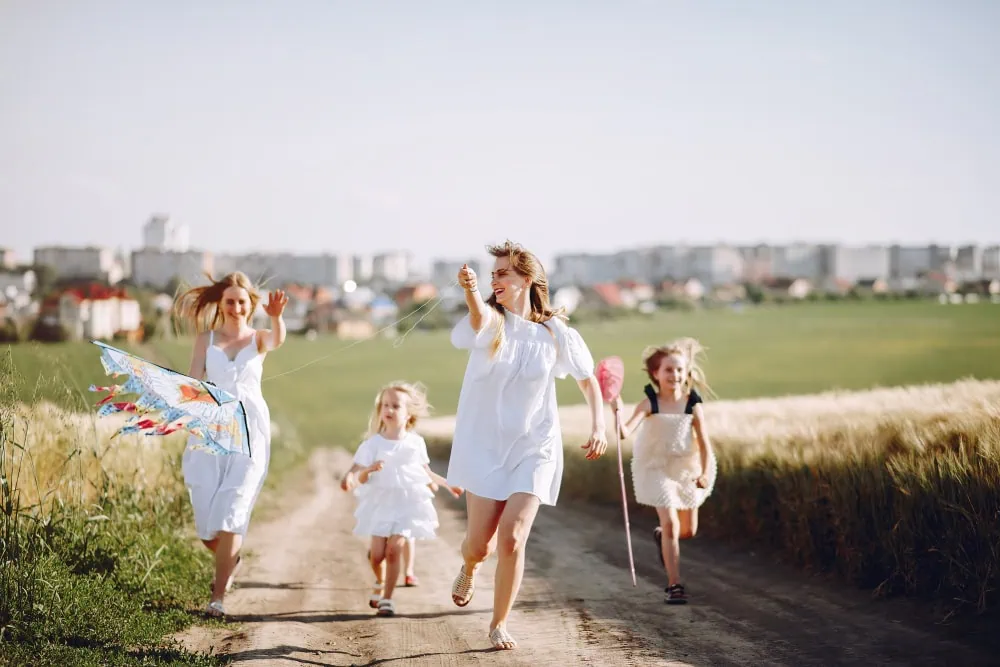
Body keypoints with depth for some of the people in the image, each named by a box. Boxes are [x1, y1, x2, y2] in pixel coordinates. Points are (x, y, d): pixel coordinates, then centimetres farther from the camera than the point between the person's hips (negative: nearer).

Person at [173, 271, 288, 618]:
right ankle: (229, 561, 34)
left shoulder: (259, 339, 6)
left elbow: (278, 339, -19)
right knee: (206, 518, 1)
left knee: (231, 511, -11)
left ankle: (218, 596, -8)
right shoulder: (206, 339, 9)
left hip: (250, 430, -2)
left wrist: (276, 316, -43)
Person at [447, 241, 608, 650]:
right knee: (479, 543, 2)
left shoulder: (556, 333, -4)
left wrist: (598, 425, -7)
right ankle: (468, 570, 42)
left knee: (512, 539, -13)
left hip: (533, 449, 0)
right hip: (483, 446, 0)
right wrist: (471, 292, -59)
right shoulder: (491, 320, -8)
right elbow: (479, 317, -34)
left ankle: (499, 624, 9)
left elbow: (588, 379, 10)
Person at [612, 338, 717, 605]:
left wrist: (705, 473, -26)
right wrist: (617, 413, -49)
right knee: (670, 523, -14)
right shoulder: (649, 404, -18)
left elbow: (704, 443, -12)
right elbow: (625, 432, -29)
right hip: (656, 467, -3)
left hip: (687, 467, 3)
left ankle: (662, 537, 49)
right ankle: (674, 585, -7)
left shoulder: (693, 405, -13)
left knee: (689, 530, 12)